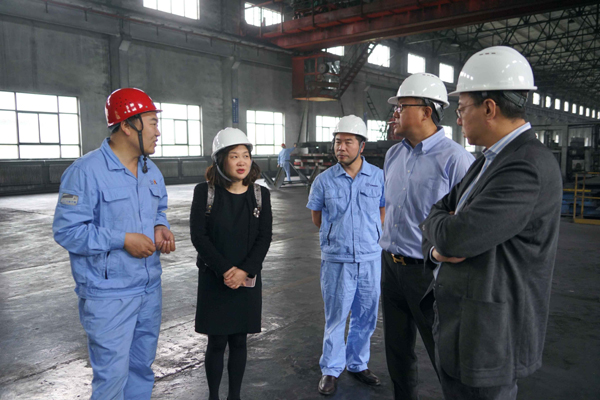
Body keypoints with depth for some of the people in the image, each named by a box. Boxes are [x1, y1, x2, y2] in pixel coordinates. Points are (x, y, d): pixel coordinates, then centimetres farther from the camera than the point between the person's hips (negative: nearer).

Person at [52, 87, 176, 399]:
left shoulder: (151, 171, 8)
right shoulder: (86, 171, -16)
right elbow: (66, 230, -17)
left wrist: (161, 228, -2)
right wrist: (123, 240, -20)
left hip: (150, 288, 7)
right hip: (109, 295, -7)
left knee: (142, 367, 20)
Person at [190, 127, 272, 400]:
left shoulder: (260, 194, 1)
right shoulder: (204, 192, -5)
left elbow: (264, 237, -3)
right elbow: (198, 236, -9)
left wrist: (244, 271, -14)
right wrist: (225, 270, -16)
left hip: (248, 279, 2)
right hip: (214, 279, -2)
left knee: (239, 341, 11)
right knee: (217, 343, 6)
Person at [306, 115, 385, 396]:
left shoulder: (379, 177, -2)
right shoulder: (323, 181, -4)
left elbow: (383, 214, 10)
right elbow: (317, 218, 8)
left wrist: (370, 240, 7)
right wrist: (338, 236, 9)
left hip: (371, 259, 2)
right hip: (336, 260, -2)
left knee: (366, 318, 14)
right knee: (335, 318, 7)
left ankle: (358, 364, 34)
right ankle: (331, 370, 25)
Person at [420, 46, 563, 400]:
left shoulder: (529, 166, -23)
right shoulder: (491, 159, 9)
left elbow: (454, 236, -29)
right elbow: (439, 216, 10)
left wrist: (441, 224, -6)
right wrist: (437, 247, -11)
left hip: (487, 338, -9)